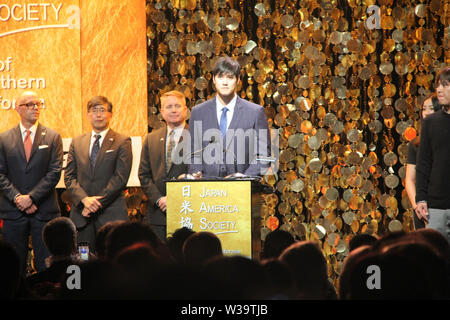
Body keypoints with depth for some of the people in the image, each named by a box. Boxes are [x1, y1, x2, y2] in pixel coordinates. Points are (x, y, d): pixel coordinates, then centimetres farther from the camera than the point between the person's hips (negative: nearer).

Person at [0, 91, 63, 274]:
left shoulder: (53, 137, 5)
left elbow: (55, 172, -3)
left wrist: (31, 197, -12)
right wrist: (17, 198, -11)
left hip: (44, 210, -1)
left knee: (46, 266, -1)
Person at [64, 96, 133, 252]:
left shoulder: (122, 142, 3)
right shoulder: (77, 142, 15)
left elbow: (120, 178, -5)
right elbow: (69, 176, 9)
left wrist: (97, 202, -11)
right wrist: (84, 199, -8)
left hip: (111, 213, -3)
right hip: (81, 214, 3)